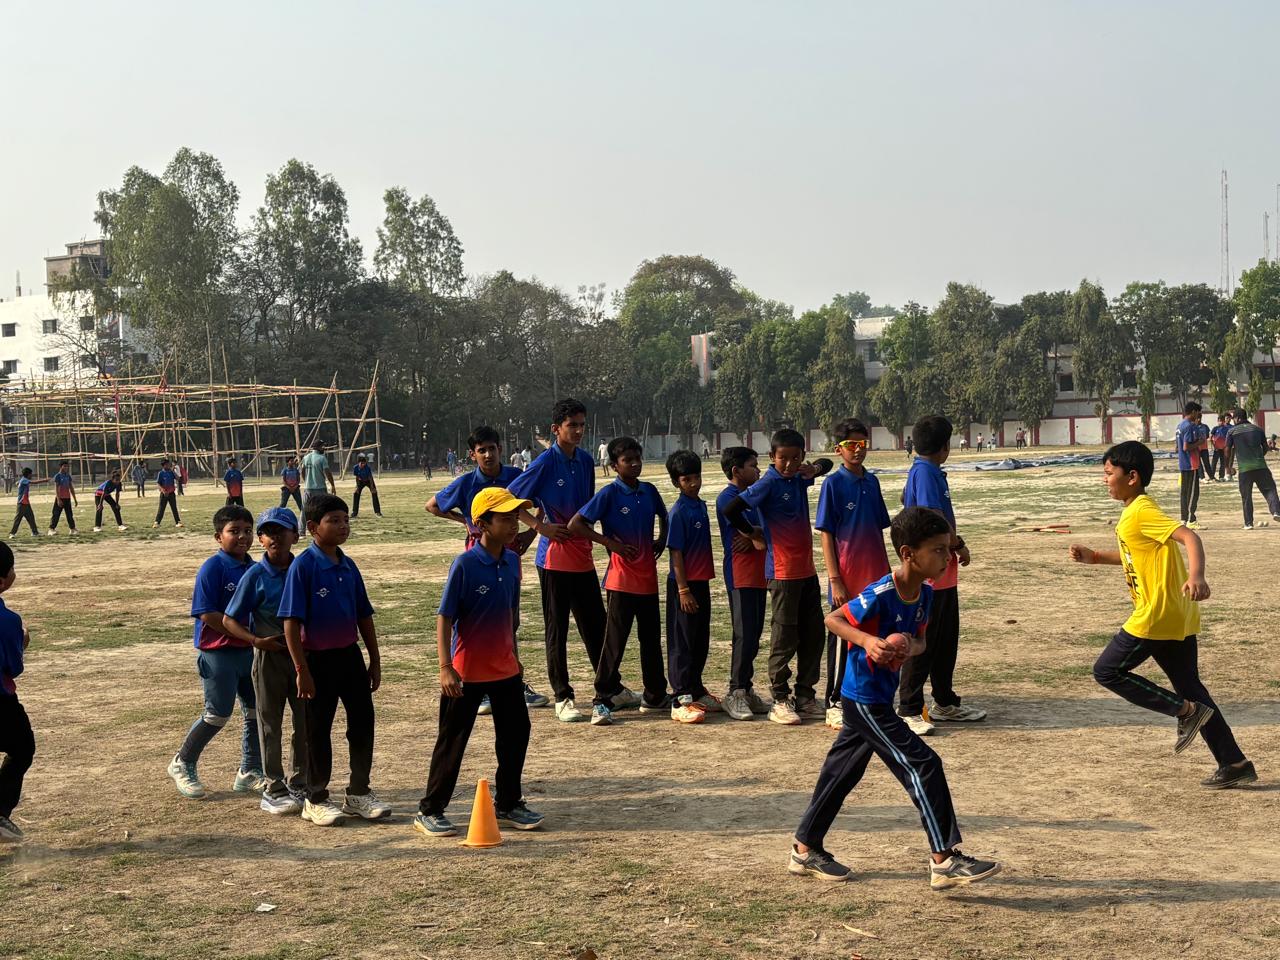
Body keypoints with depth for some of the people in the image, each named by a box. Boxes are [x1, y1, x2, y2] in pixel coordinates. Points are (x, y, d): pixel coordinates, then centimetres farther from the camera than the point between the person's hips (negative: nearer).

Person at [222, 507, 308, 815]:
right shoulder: (255, 576, -8)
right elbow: (229, 620, -6)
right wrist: (256, 640, -19)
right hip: (269, 656, -3)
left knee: (306, 723, 9)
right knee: (270, 725, 5)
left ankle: (298, 785, 25)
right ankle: (273, 789, 17)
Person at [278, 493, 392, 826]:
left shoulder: (348, 566, 5)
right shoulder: (303, 566, -14)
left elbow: (364, 616, 12)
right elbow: (291, 621, -15)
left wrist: (375, 661, 12)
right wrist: (302, 670, -17)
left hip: (350, 655, 6)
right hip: (318, 659, -6)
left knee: (363, 724, 8)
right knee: (318, 731, 6)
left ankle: (359, 794, 23)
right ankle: (316, 800, 20)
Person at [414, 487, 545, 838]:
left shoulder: (511, 561, 1)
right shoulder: (465, 565, -18)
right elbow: (444, 618, -17)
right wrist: (446, 668, -22)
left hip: (504, 667, 7)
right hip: (467, 671, -7)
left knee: (516, 733, 13)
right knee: (452, 742, 3)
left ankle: (508, 804, 29)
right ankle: (429, 811, 16)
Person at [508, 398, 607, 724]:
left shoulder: (586, 461, 8)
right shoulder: (546, 462, -11)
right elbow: (509, 498, -11)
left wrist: (589, 531, 11)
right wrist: (541, 526, -12)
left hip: (583, 555, 6)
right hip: (555, 556, -6)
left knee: (595, 624, 12)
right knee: (557, 629, 3)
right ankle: (563, 697, 10)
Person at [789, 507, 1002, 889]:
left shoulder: (924, 592, 0)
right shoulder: (880, 595, -24)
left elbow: (920, 640, 9)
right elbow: (833, 619, -16)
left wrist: (910, 648, -14)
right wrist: (867, 641, -31)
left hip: (879, 697, 9)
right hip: (864, 700, -9)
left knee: (842, 772, 17)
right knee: (922, 765, -10)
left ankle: (805, 850, 29)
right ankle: (945, 860, -4)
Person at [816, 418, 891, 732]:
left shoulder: (871, 482, 9)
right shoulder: (833, 483, -8)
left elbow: (879, 531, 15)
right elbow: (826, 534, -9)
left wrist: (886, 571, 13)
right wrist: (835, 580, -13)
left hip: (875, 578, 6)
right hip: (847, 580, -6)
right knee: (842, 641, 3)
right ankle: (835, 704, 12)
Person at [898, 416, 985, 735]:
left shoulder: (926, 471, 13)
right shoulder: (925, 472, -17)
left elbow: (905, 498, 32)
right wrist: (959, 546, -9)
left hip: (943, 572, 10)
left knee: (947, 640, 17)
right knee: (922, 643, -4)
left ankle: (945, 702, 27)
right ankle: (909, 710, 2)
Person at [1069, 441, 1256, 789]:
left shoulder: (1142, 512, -15)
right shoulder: (1134, 512, 14)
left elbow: (1189, 536, -28)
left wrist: (1196, 576, -44)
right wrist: (1094, 557, 22)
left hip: (1156, 617, -10)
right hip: (1179, 617, 10)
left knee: (1107, 671, 2)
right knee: (1189, 686, 13)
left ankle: (1185, 711, 0)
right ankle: (1234, 763, 13)